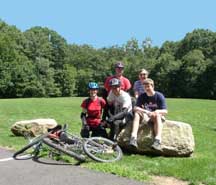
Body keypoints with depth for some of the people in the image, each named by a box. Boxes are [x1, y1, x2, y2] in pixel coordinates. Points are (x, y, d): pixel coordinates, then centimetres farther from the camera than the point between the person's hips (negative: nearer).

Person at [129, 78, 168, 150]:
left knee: (157, 115, -35)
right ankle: (133, 137, -40)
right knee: (136, 113, -26)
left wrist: (156, 112, -33)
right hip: (145, 117, 2)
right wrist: (145, 111, -28)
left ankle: (158, 140, -49)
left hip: (156, 117, -2)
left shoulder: (159, 96, -5)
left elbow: (165, 111, -12)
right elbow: (135, 108, -9)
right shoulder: (142, 96, 3)